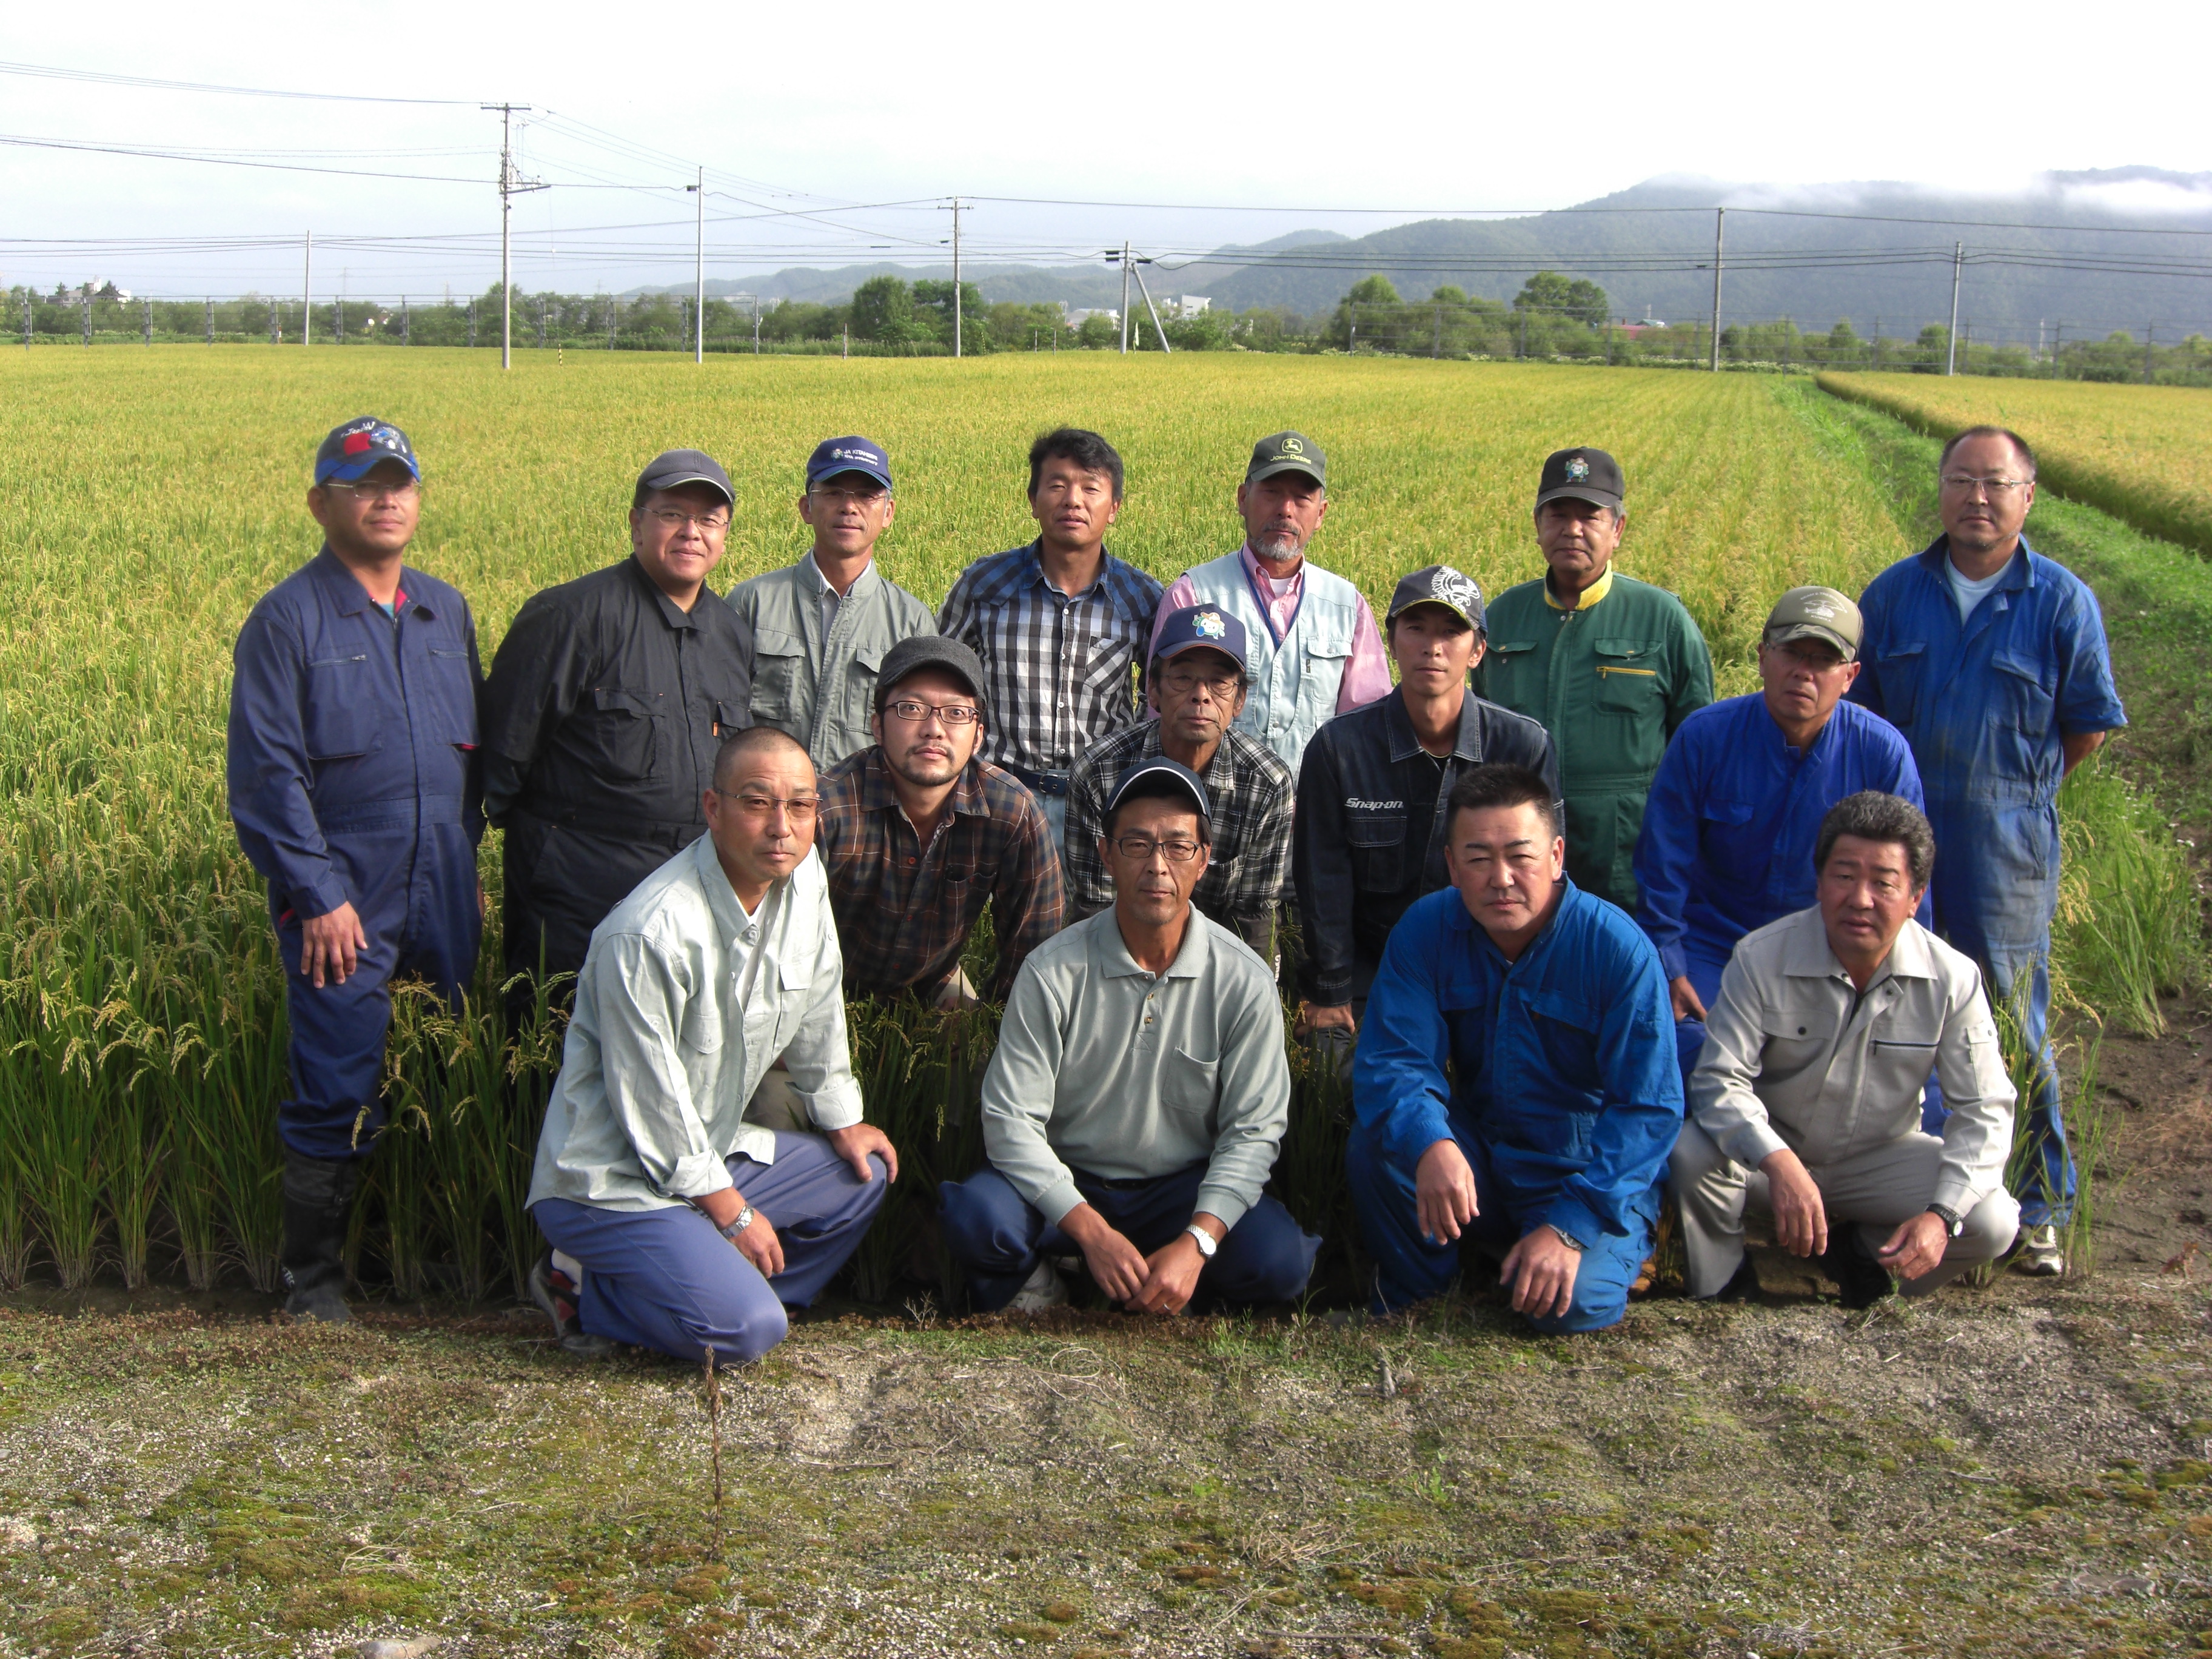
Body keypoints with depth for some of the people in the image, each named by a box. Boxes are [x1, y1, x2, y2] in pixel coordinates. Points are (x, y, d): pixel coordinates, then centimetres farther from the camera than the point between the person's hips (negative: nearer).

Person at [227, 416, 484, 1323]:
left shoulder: (447, 611, 13)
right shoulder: (288, 619, -5)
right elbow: (266, 772, -9)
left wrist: (471, 863, 13)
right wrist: (319, 896, -13)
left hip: (444, 894, 5)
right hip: (343, 904, -5)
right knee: (339, 1094, -3)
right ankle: (312, 1276, 12)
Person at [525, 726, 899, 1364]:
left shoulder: (804, 877, -3)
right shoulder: (650, 935, -27)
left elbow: (817, 1007, 14)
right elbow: (650, 1102, -20)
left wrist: (842, 1120, 18)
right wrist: (731, 1213, -13)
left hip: (711, 1149, 9)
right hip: (614, 1183, -9)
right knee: (745, 1332, -21)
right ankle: (585, 1287, 1)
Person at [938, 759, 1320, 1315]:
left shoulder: (1245, 982, -7)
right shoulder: (1053, 972, -10)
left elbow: (1253, 1130, -7)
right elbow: (1011, 1120, -12)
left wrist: (1196, 1243, -23)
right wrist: (1093, 1233, -23)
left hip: (1185, 1190, 1)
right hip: (1068, 1186, -1)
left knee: (1277, 1257, -28)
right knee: (976, 1217, -31)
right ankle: (1035, 1288, 2)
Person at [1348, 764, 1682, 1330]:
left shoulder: (1618, 948, -17)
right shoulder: (1426, 930, -8)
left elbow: (1649, 1110, -18)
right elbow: (1391, 1063, -15)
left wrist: (1569, 1225, -29)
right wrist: (1429, 1144, -38)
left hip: (1591, 1178, -3)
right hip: (1477, 1162, 3)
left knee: (1575, 1303, -30)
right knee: (1374, 1145, -25)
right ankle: (1416, 1307, 0)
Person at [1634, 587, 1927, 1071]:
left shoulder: (1883, 753, -8)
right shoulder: (1705, 737, -10)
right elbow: (1663, 866, -5)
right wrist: (1669, 971, -8)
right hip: (1711, 951, 0)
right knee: (1688, 1051, -21)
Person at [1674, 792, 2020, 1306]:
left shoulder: (1952, 979, -14)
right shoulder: (1761, 957, -20)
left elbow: (1984, 1110, -10)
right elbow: (1720, 1081, -25)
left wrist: (1942, 1215, -26)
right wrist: (1779, 1164, -45)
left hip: (1880, 1159, 2)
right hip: (1772, 1153, -2)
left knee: (1993, 1222, -22)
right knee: (1692, 1152, -33)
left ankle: (1865, 1253, 10)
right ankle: (1723, 1287, -1)